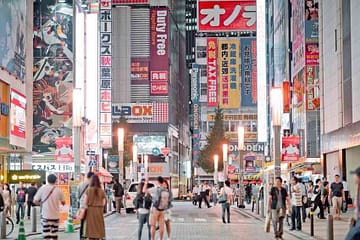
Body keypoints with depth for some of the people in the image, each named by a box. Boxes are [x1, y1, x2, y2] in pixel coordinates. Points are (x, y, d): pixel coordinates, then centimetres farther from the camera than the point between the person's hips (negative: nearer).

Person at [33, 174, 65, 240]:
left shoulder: (42, 189, -7)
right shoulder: (59, 190, -4)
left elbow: (35, 201, -5)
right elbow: (63, 202, 5)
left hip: (45, 215, -2)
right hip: (55, 215, 2)